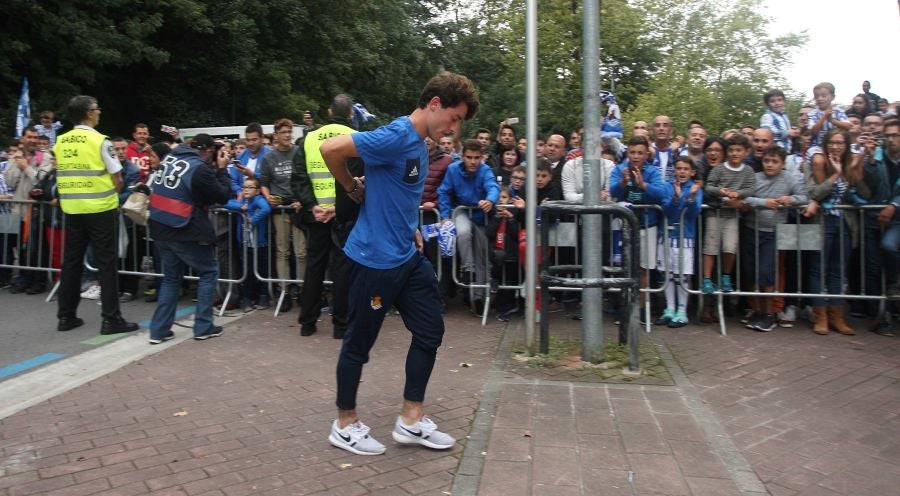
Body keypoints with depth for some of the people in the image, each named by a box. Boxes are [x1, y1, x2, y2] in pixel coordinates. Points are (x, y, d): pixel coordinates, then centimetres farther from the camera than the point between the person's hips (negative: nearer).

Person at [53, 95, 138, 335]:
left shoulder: (60, 142, 6)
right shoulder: (100, 141, -11)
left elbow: (63, 175, 11)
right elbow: (117, 180, -10)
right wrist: (111, 194, 8)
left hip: (72, 208, 5)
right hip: (101, 209, -5)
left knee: (71, 261, 12)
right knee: (106, 263, -1)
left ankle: (66, 316, 18)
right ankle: (111, 319, 0)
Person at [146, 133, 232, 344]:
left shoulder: (169, 158, 8)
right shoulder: (201, 168, -15)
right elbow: (223, 197, -7)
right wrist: (222, 170, 3)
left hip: (160, 227, 7)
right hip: (185, 231, -7)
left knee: (171, 277, 19)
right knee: (208, 273, 11)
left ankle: (159, 330, 16)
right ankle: (203, 327, 11)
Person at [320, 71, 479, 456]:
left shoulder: (420, 144, 10)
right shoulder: (397, 137, -19)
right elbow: (330, 149, -24)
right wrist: (354, 189, -10)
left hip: (408, 256, 10)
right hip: (375, 259, -9)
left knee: (430, 332, 11)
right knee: (359, 341, 6)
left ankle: (412, 420, 24)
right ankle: (345, 424, 24)